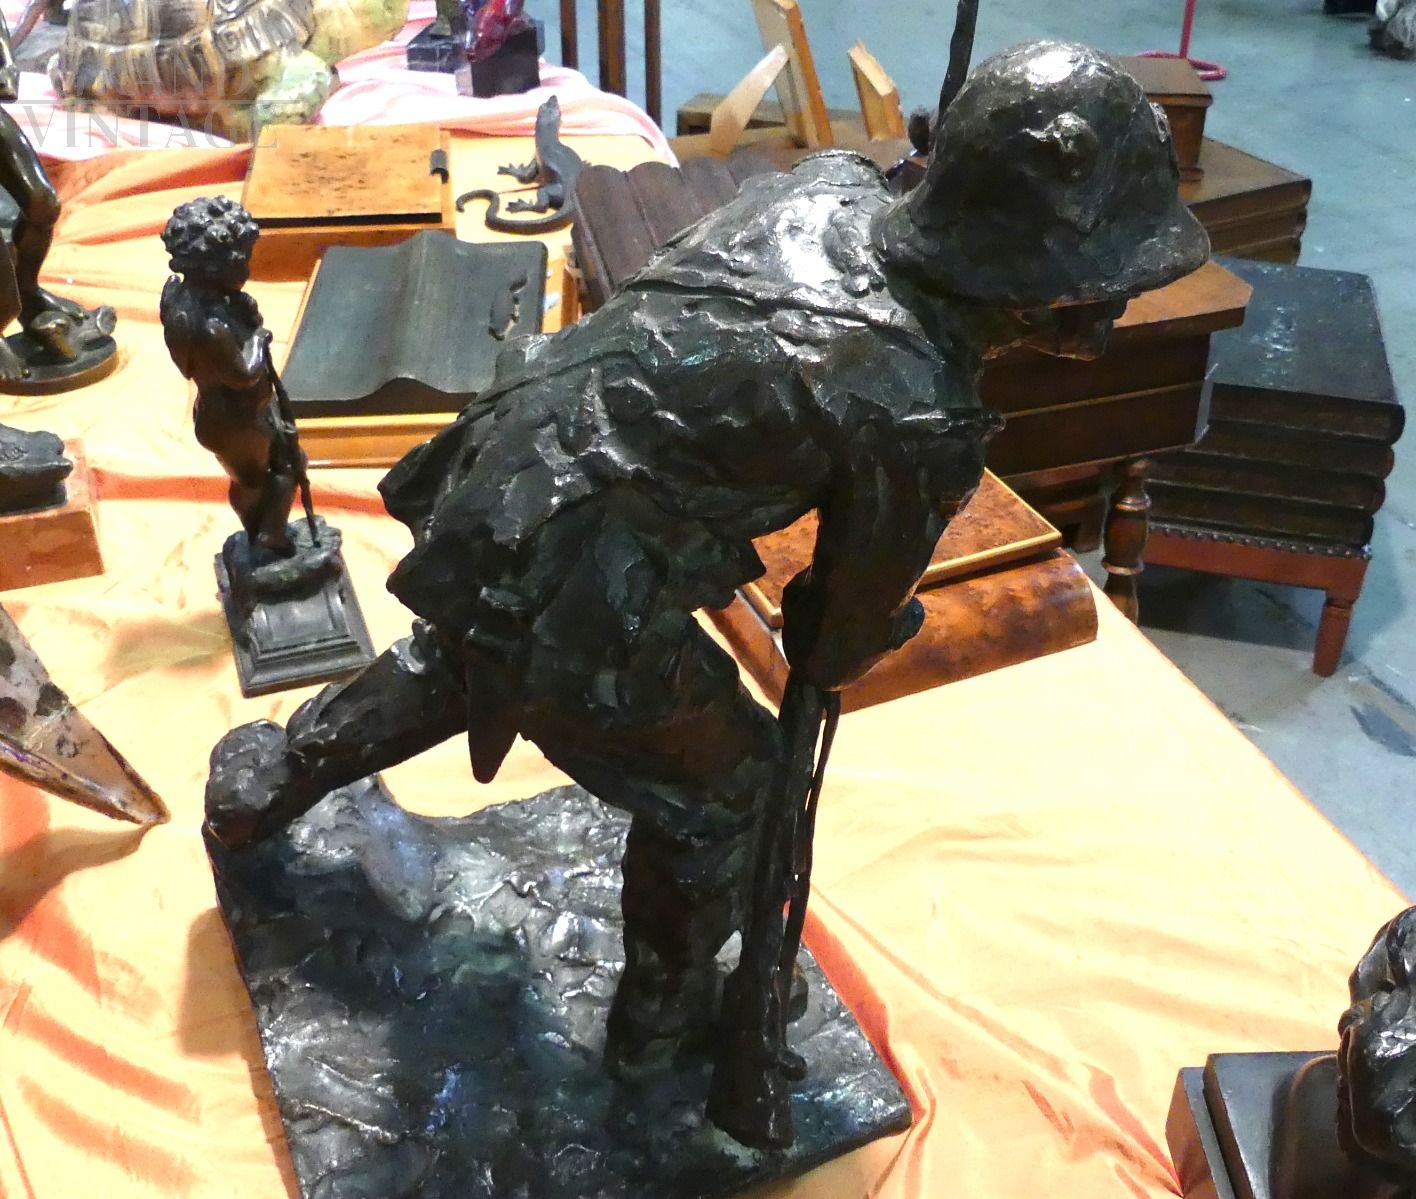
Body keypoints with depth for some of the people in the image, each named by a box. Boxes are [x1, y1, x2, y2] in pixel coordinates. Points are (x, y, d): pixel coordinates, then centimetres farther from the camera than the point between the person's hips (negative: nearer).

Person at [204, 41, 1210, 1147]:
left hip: (480, 490, 8)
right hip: (568, 613, -7)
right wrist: (861, 639, 22)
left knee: (459, 661, 38)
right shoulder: (919, 422, -18)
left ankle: (267, 783, 60)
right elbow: (839, 641, -1)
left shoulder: (824, 184, 0)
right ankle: (666, 1017, 42)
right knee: (722, 790, 18)